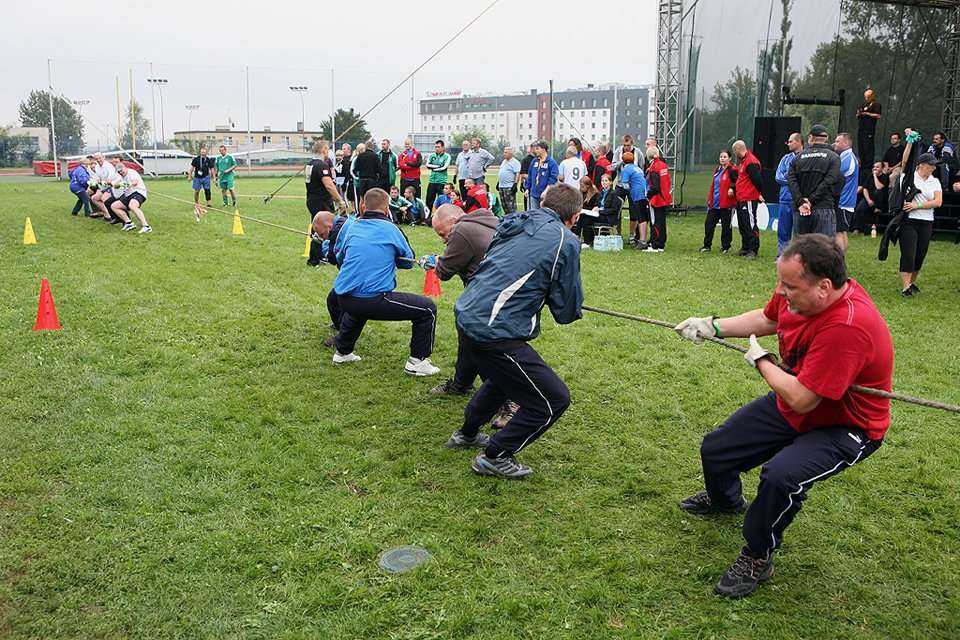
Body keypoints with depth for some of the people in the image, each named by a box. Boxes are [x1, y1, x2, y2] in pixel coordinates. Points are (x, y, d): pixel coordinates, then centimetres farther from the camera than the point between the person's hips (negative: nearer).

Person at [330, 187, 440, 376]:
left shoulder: (350, 227, 11)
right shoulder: (390, 229, 0)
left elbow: (339, 257, 26)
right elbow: (408, 261, 13)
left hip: (344, 300, 6)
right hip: (375, 300, -6)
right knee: (427, 309, 6)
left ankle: (342, 352, 48)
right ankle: (417, 362, 10)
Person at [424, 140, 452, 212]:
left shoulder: (447, 156, 0)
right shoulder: (432, 155, 12)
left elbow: (444, 167, -10)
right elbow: (427, 165, 0)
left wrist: (433, 168, -3)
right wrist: (438, 166, -9)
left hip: (441, 181, -4)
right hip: (432, 180, 4)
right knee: (429, 198, 6)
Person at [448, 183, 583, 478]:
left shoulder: (512, 224, 13)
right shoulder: (565, 241, -8)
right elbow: (568, 312, -3)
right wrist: (572, 310, 20)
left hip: (467, 318, 9)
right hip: (495, 335, -9)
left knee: (504, 376, 35)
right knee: (554, 399, 4)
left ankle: (466, 434, 49)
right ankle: (494, 456, 14)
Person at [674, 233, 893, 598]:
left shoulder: (847, 327, -38)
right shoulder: (798, 293, -14)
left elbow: (801, 399, -33)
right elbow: (766, 319, 11)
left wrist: (761, 360, -17)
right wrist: (714, 327, 1)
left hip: (844, 427, -8)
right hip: (792, 404, 8)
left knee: (780, 475, -34)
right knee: (714, 450, 11)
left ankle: (757, 558, -6)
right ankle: (724, 500, 47)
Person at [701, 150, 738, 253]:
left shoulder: (732, 170, -7)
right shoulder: (717, 170, 16)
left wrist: (732, 189, -29)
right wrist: (709, 199, 19)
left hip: (726, 204, -7)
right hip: (714, 203, 7)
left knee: (726, 225, 3)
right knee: (709, 223, 6)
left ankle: (725, 246, 13)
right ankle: (707, 245, 16)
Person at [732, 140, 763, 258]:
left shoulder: (751, 162, -17)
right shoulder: (742, 161, 16)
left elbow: (758, 179, -20)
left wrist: (761, 194, -14)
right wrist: (734, 188, 19)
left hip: (749, 200, -11)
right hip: (741, 199, 11)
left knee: (750, 224, -8)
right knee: (742, 225, 15)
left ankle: (754, 250, -5)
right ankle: (745, 247, 24)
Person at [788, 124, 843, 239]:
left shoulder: (800, 156, 10)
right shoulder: (833, 157, 3)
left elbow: (791, 180, -3)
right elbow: (829, 182, -9)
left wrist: (800, 202, -10)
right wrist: (812, 200, -9)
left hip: (801, 211, 3)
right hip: (824, 209, -3)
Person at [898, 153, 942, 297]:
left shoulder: (935, 181, 7)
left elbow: (938, 202, -3)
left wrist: (916, 206, -11)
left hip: (926, 223, 4)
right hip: (908, 221, -4)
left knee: (920, 255, 9)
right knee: (908, 254, -10)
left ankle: (912, 282, 26)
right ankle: (906, 287, -9)